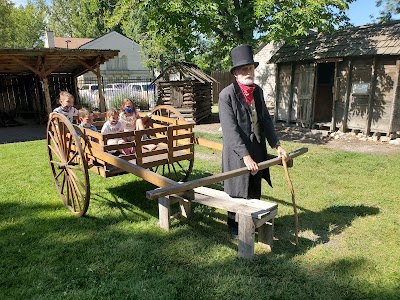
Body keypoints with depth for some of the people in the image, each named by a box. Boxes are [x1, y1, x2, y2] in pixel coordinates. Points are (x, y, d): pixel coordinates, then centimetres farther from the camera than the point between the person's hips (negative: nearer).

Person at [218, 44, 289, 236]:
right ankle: (235, 226, 30)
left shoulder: (258, 91, 7)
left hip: (257, 150, 7)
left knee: (254, 191, 18)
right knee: (237, 192, 9)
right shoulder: (226, 95, -15)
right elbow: (230, 129, -21)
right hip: (237, 153, -6)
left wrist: (277, 145, 3)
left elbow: (266, 120, 11)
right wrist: (245, 156, -25)